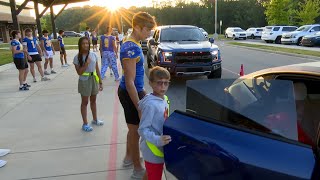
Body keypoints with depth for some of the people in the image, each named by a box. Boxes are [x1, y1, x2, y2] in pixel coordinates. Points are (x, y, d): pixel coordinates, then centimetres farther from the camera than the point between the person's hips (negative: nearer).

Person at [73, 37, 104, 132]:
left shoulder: (93, 55, 0)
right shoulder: (77, 57, -11)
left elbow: (97, 70, 5)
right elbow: (79, 72, -15)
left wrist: (100, 82, 6)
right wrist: (86, 63, -23)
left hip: (94, 79, 4)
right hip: (84, 81, -4)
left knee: (93, 100, 18)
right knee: (85, 102, 5)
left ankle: (95, 119, 34)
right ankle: (85, 124, 15)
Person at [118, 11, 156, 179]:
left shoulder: (133, 45, 9)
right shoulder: (131, 49, -23)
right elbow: (129, 82, -25)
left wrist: (143, 92, 23)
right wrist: (139, 107, -22)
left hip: (133, 91, 10)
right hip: (130, 93, -10)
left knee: (133, 128, 22)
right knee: (136, 130, 4)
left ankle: (129, 157, 42)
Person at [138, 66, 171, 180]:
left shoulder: (164, 99, 0)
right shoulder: (150, 104, -26)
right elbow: (142, 130, -25)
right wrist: (158, 140, -37)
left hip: (159, 149, 8)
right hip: (153, 152, -8)